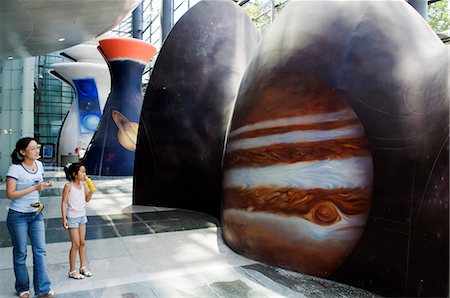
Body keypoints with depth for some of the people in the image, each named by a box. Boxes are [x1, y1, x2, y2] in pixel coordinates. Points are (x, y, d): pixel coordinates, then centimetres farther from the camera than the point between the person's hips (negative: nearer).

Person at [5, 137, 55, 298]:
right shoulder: (15, 169, -16)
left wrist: (45, 185, -3)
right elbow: (10, 194, -20)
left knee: (40, 251, 3)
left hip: (36, 214, 5)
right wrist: (34, 188, -24)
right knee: (20, 253, 9)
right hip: (18, 216, -5)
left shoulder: (39, 164, 3)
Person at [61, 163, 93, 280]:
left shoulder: (82, 185, 4)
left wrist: (91, 190, -4)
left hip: (82, 216, 6)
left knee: (82, 243, 12)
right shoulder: (68, 186, -13)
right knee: (76, 244, -2)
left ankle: (83, 267, 25)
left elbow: (87, 199, 13)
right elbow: (64, 202, -12)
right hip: (72, 217, -6)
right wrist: (64, 218, -15)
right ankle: (72, 271, 12)